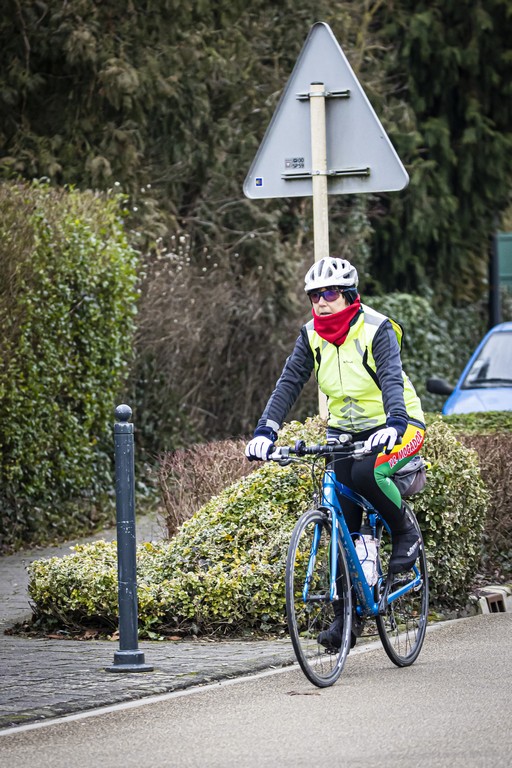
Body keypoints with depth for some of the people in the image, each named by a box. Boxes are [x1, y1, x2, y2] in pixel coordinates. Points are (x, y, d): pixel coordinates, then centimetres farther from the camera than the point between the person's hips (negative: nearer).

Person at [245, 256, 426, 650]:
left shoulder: (377, 329, -18)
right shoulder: (312, 335, -3)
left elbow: (392, 378, -32)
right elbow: (289, 382, -10)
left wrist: (394, 424, -50)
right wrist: (265, 431, -24)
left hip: (396, 426, -5)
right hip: (346, 431, 5)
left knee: (366, 474, -35)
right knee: (344, 525, -3)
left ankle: (406, 532, -7)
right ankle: (345, 614, 5)